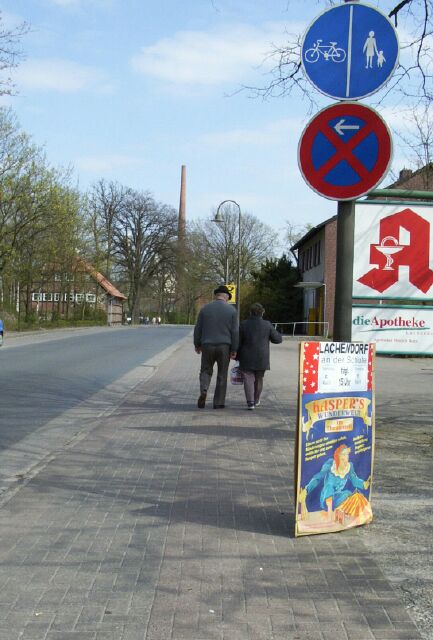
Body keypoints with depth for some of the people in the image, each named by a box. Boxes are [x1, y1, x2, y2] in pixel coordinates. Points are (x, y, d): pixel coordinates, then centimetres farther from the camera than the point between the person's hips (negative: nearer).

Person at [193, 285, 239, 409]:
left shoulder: (205, 309, 1)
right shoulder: (231, 310, -3)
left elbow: (198, 329, 3)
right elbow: (235, 332, -5)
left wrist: (197, 345, 15)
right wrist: (234, 350, -1)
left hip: (207, 346, 1)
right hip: (224, 347, -1)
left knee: (206, 371, 15)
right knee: (222, 375, 10)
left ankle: (203, 391, -11)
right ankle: (219, 402, 11)